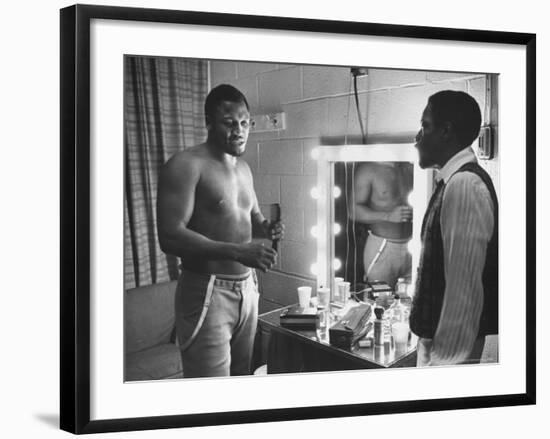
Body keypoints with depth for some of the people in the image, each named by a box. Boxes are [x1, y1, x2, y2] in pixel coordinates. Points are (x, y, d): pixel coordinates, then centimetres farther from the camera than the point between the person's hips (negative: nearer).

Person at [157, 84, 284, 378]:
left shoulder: (243, 168, 13)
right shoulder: (186, 165, -12)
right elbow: (170, 237, -20)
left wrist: (267, 228, 0)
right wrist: (236, 251, -28)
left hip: (247, 288, 7)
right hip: (207, 293, -7)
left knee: (242, 376, 10)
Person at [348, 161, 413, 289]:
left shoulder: (410, 168, 8)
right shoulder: (368, 169, -6)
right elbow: (354, 211, -12)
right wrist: (388, 216, -23)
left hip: (410, 246, 4)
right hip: (382, 248, -4)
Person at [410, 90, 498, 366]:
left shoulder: (465, 185, -19)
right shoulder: (454, 181, 10)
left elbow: (464, 287, -22)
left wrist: (444, 360, -21)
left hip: (452, 351, -8)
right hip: (437, 341, 8)